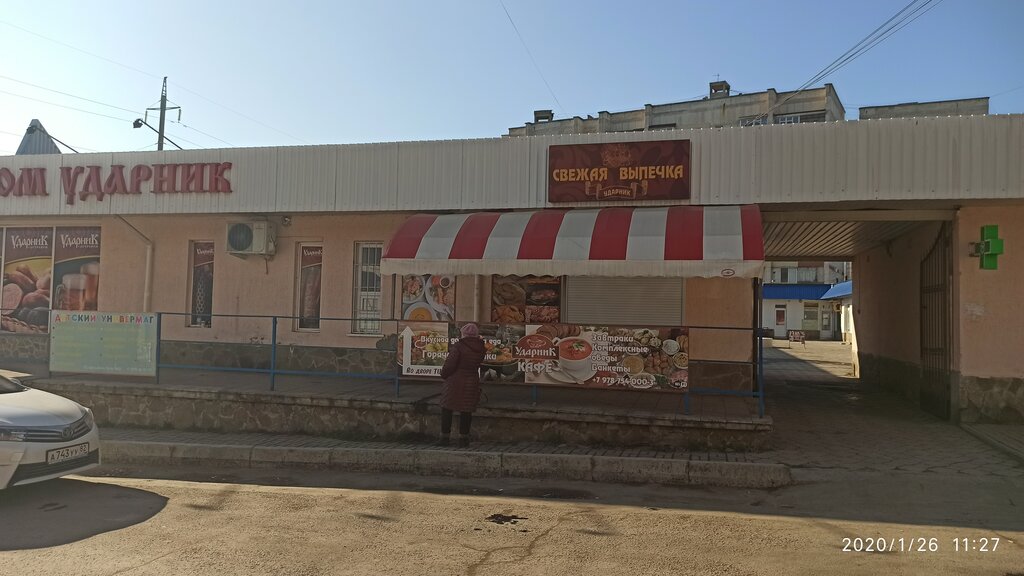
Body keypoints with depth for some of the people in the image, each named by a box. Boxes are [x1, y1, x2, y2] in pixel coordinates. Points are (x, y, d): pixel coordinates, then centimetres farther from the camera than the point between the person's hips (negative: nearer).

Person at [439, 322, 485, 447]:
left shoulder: (458, 346, -14)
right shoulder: (480, 349, 2)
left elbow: (449, 365, -15)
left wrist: (444, 374, 4)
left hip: (455, 382, -4)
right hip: (472, 383, 4)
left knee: (447, 409, 8)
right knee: (466, 411, 12)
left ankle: (445, 437, 10)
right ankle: (463, 438, 14)